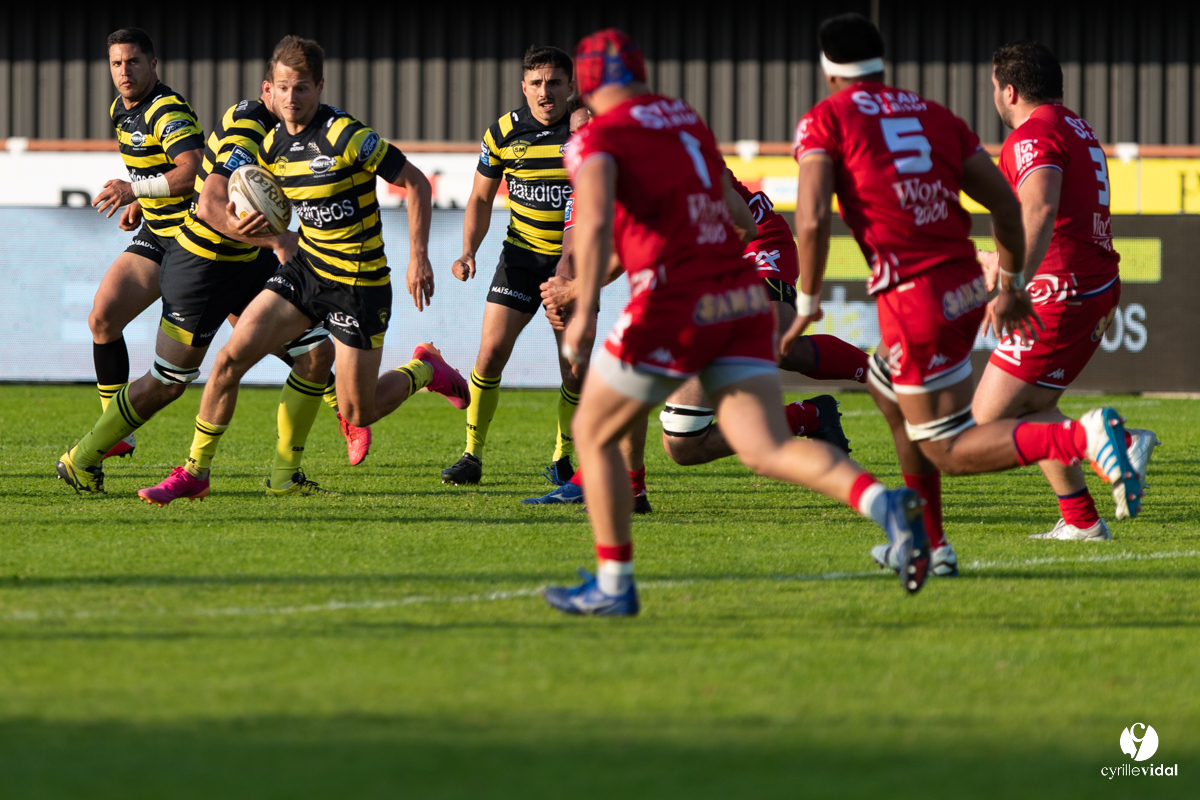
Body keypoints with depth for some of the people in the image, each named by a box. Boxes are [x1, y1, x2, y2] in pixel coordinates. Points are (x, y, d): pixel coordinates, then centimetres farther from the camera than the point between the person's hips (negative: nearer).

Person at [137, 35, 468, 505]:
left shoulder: (345, 136, -20)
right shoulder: (274, 145, 2)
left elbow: (415, 183, -14)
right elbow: (267, 217, 16)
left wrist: (419, 256, -18)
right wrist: (240, 228, -8)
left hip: (359, 285, -6)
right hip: (305, 267, 6)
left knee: (357, 416, 0)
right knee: (229, 359, -7)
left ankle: (424, 370, 30)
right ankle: (195, 472, 4)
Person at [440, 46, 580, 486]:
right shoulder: (503, 132, -5)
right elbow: (481, 198, 7)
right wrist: (469, 252, -7)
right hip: (521, 252, 1)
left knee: (575, 368, -6)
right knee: (491, 352, -10)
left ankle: (563, 457, 15)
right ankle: (473, 454, 3)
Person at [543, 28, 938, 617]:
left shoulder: (596, 139, -2)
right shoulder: (687, 120, 20)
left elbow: (595, 221, -21)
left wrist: (585, 309, -27)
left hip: (676, 305, -6)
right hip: (742, 300, 6)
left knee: (593, 434, 14)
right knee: (769, 451, -2)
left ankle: (613, 585, 16)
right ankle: (884, 504, -27)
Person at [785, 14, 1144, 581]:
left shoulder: (825, 121, 0)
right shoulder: (933, 115, 16)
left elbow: (812, 221, -13)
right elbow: (1005, 202, 14)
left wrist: (807, 302, 0)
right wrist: (1010, 286, 25)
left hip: (915, 298, -7)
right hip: (966, 286, 7)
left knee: (950, 451, -1)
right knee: (888, 393, 30)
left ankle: (1084, 438, -24)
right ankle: (930, 545, 31)